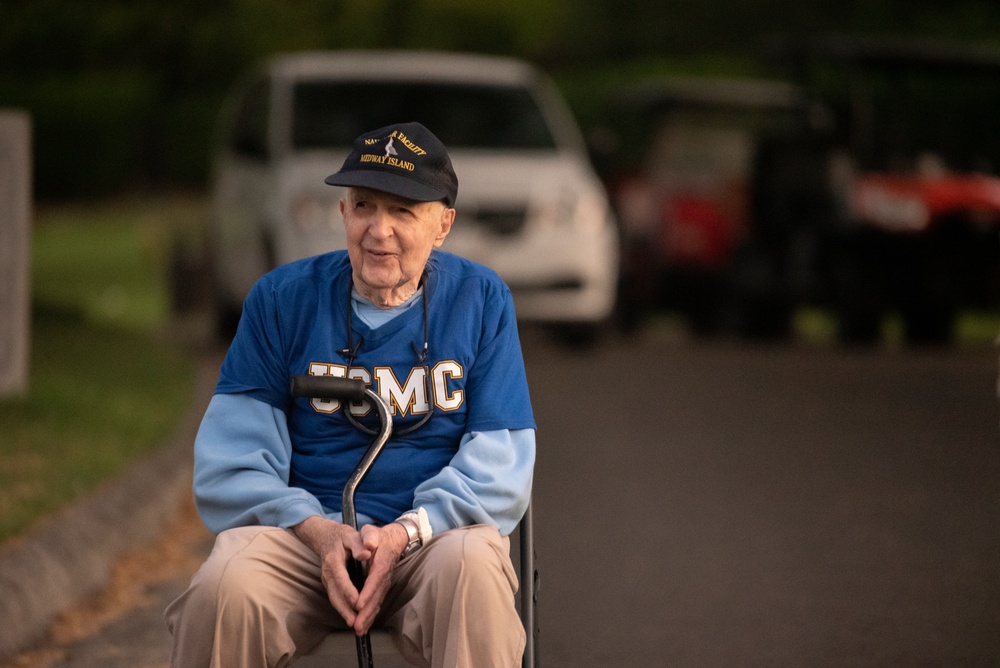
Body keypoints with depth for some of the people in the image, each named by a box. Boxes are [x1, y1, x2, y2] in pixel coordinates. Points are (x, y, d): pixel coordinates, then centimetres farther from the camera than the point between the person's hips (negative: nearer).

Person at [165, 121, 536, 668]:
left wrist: (405, 533, -18)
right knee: (223, 589, -32)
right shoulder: (282, 299, 5)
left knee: (471, 569, -37)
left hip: (434, 528, 0)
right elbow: (233, 455, 1)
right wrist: (317, 531, -17)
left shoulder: (480, 301, 5)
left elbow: (499, 464, 0)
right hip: (302, 528, 0)